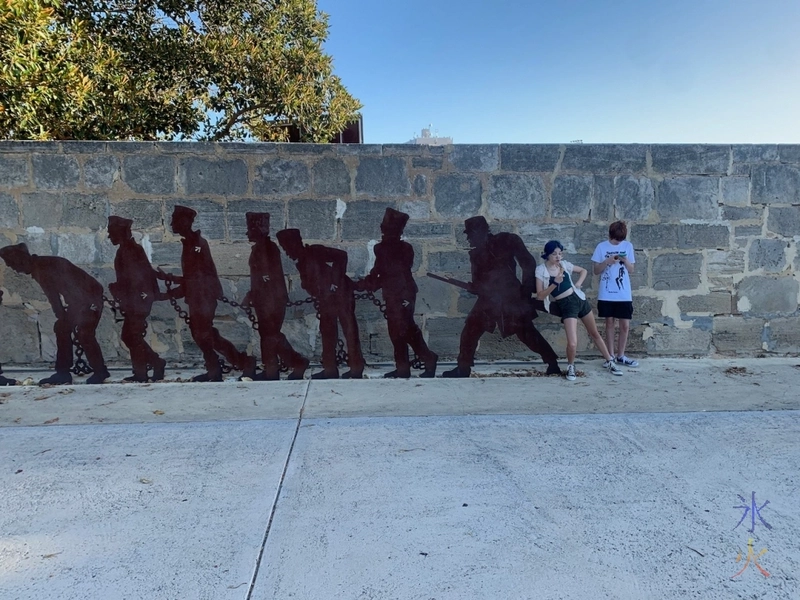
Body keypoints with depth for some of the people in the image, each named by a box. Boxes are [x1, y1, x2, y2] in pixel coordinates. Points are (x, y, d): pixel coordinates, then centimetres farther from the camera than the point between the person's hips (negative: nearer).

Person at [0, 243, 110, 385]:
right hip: (77, 301, 10)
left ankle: (100, 372, -3)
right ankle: (62, 373, 10)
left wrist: (80, 318, -24)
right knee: (61, 330, 6)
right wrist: (61, 317, 6)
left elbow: (73, 288, -25)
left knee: (84, 334, -14)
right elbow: (53, 294, 11)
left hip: (90, 298, -10)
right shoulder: (37, 270, 7)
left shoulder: (51, 265, -21)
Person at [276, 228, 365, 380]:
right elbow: (308, 283, 12)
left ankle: (356, 369, 1)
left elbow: (341, 255, -22)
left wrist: (337, 280, -24)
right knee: (327, 333, 12)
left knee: (349, 330, -4)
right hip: (326, 299, 9)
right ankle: (330, 369, 20)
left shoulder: (314, 251, -12)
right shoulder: (301, 261, 12)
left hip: (340, 294, -9)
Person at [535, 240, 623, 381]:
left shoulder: (564, 264, 3)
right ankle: (570, 367, 13)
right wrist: (555, 283, -23)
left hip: (579, 299, 5)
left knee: (595, 333, 18)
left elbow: (583, 271, 19)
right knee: (572, 343, -17)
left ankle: (609, 361, 35)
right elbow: (540, 296, -13)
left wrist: (578, 283, 2)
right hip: (566, 306, -5)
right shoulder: (541, 270, -8)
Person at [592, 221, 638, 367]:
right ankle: (611, 356, 14)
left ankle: (620, 356, 16)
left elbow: (631, 271, 6)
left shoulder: (628, 246, 4)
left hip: (624, 294, 1)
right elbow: (596, 271, 1)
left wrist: (626, 261, -13)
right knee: (610, 323, 6)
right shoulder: (601, 247, 0)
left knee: (625, 325, 2)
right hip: (606, 294, -1)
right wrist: (607, 261, -16)